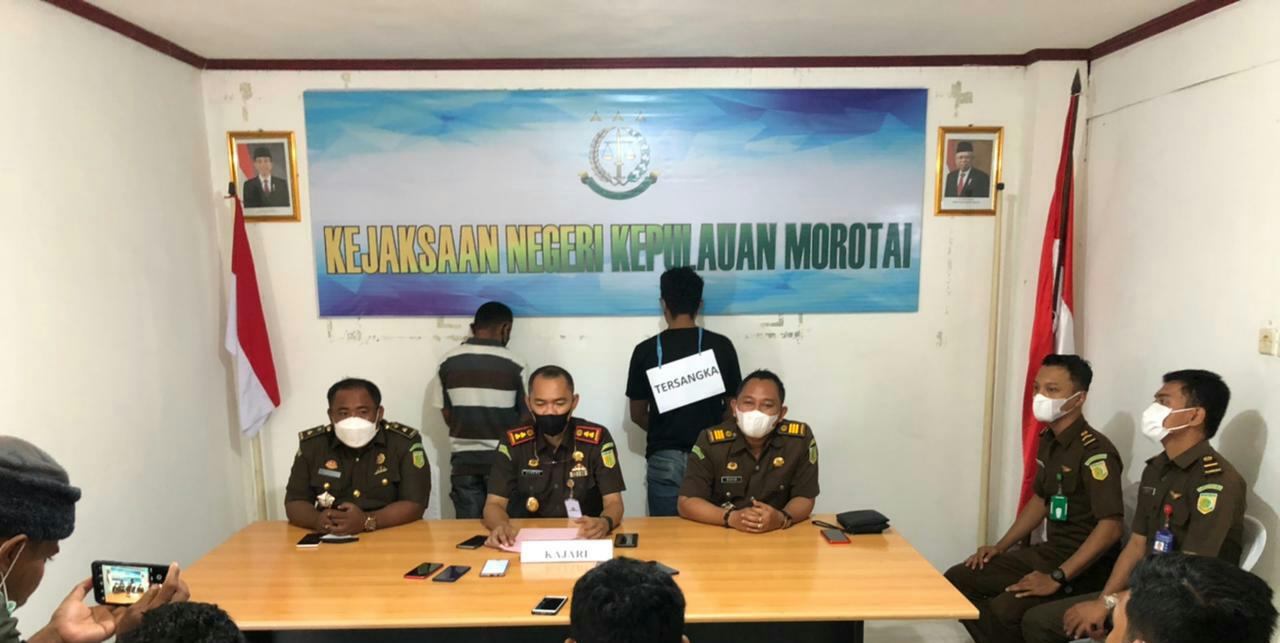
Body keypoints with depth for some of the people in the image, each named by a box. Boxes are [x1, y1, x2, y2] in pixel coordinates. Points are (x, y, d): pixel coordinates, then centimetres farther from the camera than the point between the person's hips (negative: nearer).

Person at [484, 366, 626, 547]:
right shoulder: (513, 442, -3)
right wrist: (501, 526, -31)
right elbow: (494, 504, -6)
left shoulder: (598, 439, -7)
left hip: (585, 538, 0)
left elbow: (614, 503, -10)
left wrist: (605, 523, -34)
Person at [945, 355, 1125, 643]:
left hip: (1084, 568, -8)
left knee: (1002, 611, -30)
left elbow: (1111, 527, -27)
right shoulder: (1049, 441, 7)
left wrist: (1057, 578, -28)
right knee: (957, 580, 2)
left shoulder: (1095, 451, -20)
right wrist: (1001, 546, 13)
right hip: (1048, 552, 8)